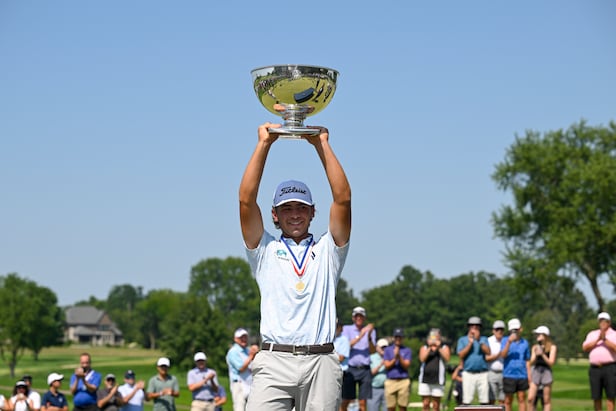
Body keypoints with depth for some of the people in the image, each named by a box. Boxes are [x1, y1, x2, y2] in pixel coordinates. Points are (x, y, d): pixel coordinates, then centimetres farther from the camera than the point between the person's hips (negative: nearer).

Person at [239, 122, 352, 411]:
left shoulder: (327, 251, 18)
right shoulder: (265, 250, 17)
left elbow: (343, 198, 6)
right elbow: (246, 200, 5)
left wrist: (322, 144, 7)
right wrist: (264, 144, 5)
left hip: (321, 363, 1)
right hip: (274, 362, -1)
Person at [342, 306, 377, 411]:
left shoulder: (371, 331, 12)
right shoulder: (347, 329, 8)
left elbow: (373, 351, 1)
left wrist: (369, 337, -16)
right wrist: (360, 336, -18)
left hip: (365, 370, 1)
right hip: (350, 369, -1)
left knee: (362, 403, -1)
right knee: (346, 401, -3)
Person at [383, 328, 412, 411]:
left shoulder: (407, 350, 9)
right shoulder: (387, 350, 12)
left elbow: (406, 366, -2)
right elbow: (387, 366, 2)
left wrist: (399, 357, -15)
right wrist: (395, 358, -13)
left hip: (404, 381, 0)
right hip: (390, 381, 0)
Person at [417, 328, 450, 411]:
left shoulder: (444, 348, 11)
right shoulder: (424, 348, 16)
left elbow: (447, 359, -7)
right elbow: (422, 359, -3)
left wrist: (439, 348, -10)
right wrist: (429, 347, -10)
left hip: (438, 380, -2)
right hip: (425, 380, 2)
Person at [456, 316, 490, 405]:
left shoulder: (483, 339, 13)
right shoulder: (462, 340, 11)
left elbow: (488, 352, -5)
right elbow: (461, 355, -3)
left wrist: (479, 340, -13)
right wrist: (470, 343, -9)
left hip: (482, 374, 1)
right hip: (469, 374, -1)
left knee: (484, 400, -1)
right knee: (466, 400, -6)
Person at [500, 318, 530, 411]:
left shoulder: (524, 342, 9)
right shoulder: (505, 340, 1)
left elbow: (527, 361, 13)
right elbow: (503, 355, -13)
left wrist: (529, 376, 7)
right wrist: (509, 342, -24)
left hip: (522, 375, 2)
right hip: (509, 375, -2)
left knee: (522, 399, 3)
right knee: (508, 400, 4)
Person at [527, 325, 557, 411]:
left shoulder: (552, 347, 3)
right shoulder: (535, 347, 11)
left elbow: (551, 363, -2)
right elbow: (531, 362, 7)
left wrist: (542, 354, -14)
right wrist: (536, 355, -12)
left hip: (546, 372, -2)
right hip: (535, 372, 2)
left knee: (547, 401, 0)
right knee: (530, 399, -7)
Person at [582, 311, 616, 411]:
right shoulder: (592, 334, 18)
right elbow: (585, 348, 3)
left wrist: (605, 339, -16)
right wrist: (598, 340, -7)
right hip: (595, 368, 3)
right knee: (596, 397, 4)